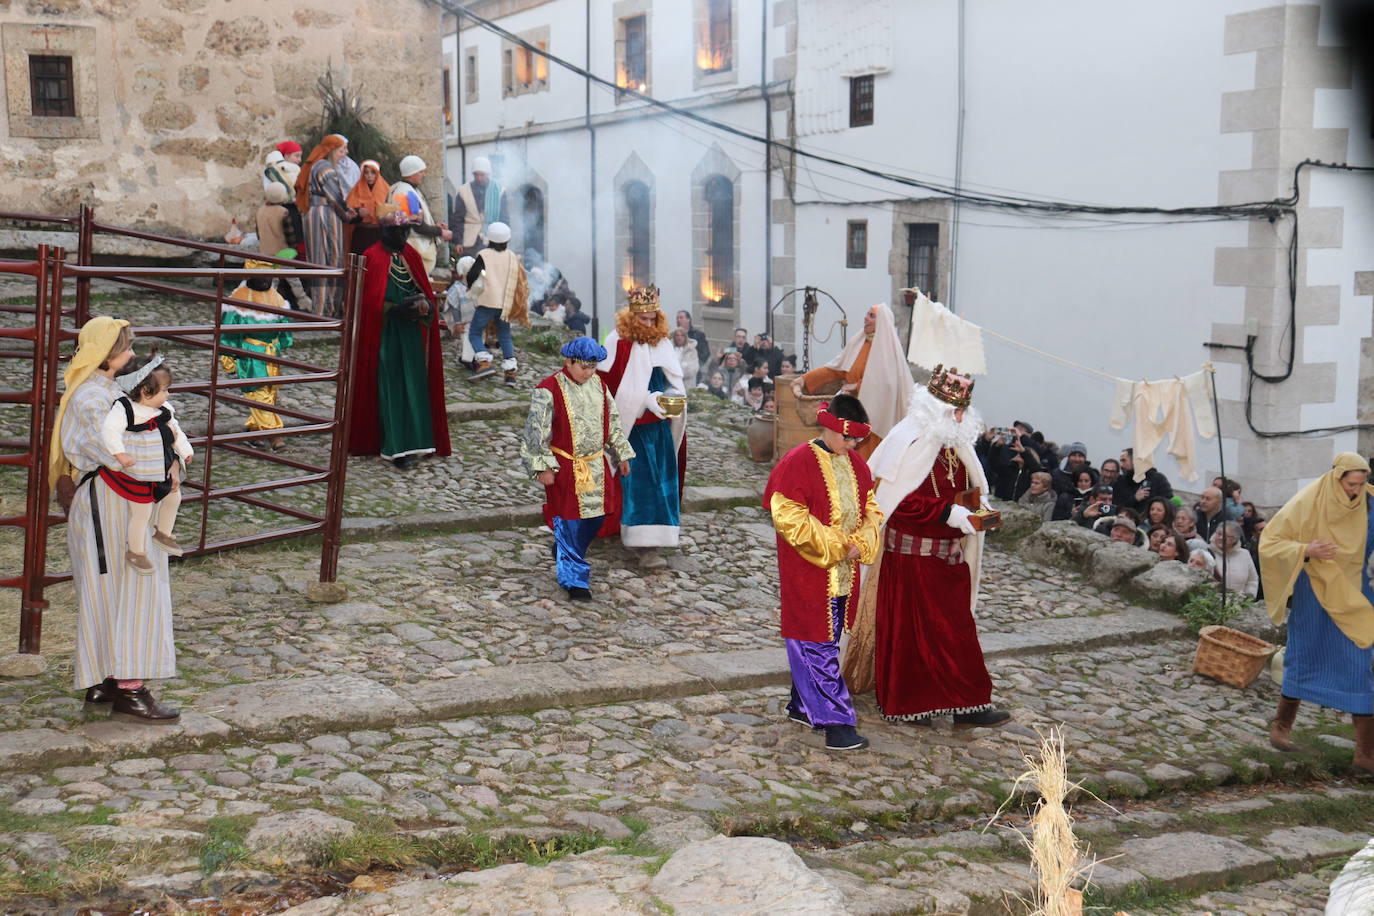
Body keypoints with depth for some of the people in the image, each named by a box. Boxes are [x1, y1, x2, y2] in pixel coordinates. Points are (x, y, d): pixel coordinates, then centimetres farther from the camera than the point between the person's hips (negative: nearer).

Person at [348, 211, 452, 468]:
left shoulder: (411, 257, 12)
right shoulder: (373, 258, -6)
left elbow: (424, 292, 14)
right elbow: (371, 302, -10)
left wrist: (423, 304, -8)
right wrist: (397, 310, -22)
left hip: (411, 333, 6)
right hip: (385, 334, -6)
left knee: (413, 386, 4)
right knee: (390, 388, -5)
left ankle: (410, 443, 12)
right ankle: (395, 447, -3)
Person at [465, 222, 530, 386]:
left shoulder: (484, 255, -5)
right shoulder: (513, 257, 9)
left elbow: (472, 275, -12)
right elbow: (520, 282, 13)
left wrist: (469, 286, 8)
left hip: (487, 303, -4)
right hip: (506, 304, 5)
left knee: (474, 333, 4)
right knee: (505, 336, 15)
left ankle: (485, 363, -17)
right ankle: (511, 372, 7)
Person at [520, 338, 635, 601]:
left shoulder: (598, 384, 5)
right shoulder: (549, 391, -13)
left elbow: (613, 421, 15)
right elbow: (536, 432, -12)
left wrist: (621, 455, 17)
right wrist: (542, 467, -14)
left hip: (598, 466, 6)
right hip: (566, 469, -6)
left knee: (596, 517, 13)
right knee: (569, 522, -3)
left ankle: (564, 555, 39)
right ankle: (574, 579, 7)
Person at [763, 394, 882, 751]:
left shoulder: (856, 464, 8)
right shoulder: (798, 463, -14)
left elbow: (870, 509, 15)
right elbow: (789, 518, -18)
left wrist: (861, 543, -5)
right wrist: (834, 546, -18)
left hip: (844, 572, 8)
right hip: (808, 572, -7)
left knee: (827, 639, 15)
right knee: (818, 644, -5)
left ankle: (802, 706, 29)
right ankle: (835, 722, -5)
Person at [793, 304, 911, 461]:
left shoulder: (888, 347, -6)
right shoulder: (857, 343, 9)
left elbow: (885, 379, -14)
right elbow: (834, 369, 10)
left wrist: (857, 386, -12)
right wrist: (805, 378, 4)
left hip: (875, 412, -5)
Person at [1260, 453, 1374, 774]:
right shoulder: (1307, 503, -13)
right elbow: (1269, 542, -10)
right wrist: (1305, 550, -25)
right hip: (1313, 592, -3)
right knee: (1305, 659, 7)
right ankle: (1282, 725, 27)